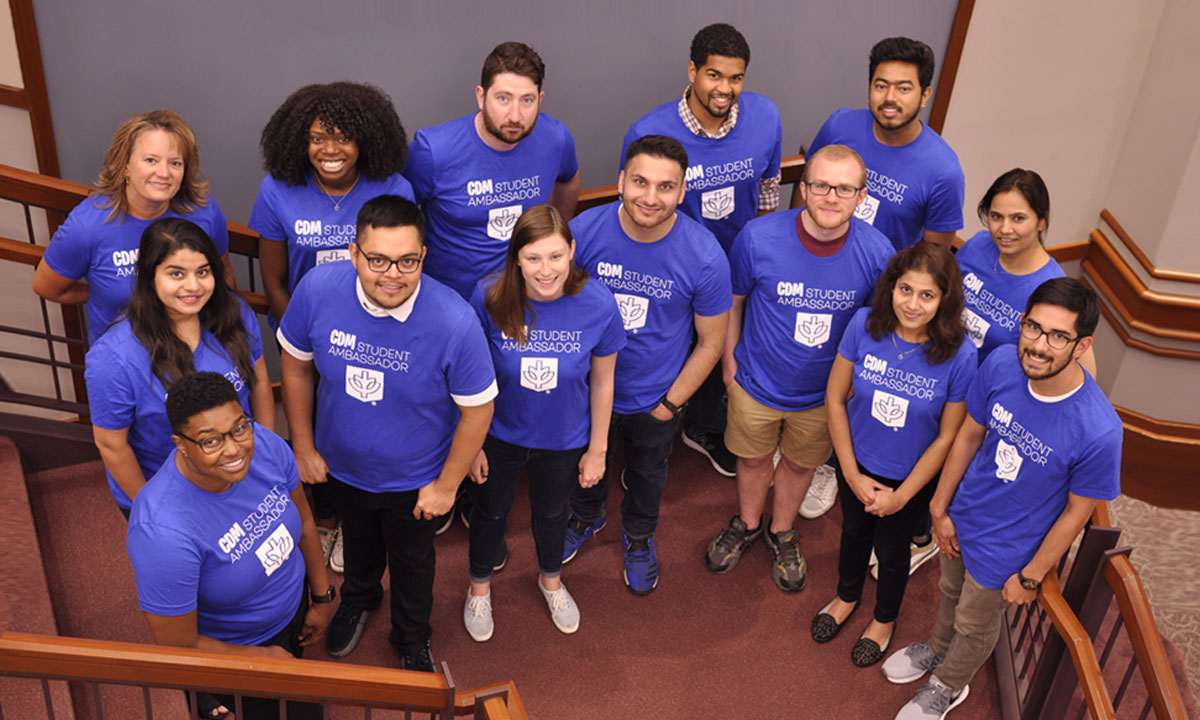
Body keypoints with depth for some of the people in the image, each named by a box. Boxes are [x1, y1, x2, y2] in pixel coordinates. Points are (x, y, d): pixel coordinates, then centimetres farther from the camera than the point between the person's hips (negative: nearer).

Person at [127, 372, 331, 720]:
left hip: (293, 609, 5)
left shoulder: (264, 444, -24)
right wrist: (264, 657, -15)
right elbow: (178, 648, -27)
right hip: (229, 649, -5)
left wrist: (322, 596, 4)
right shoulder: (163, 532, -39)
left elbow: (302, 520, -4)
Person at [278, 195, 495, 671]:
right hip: (341, 465, 3)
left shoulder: (455, 322, -36)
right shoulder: (318, 289, -27)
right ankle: (358, 599, 68)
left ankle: (412, 640, 57)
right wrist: (303, 447, -2)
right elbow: (296, 365, -8)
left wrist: (447, 485, -12)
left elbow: (477, 409, -21)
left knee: (412, 561, 26)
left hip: (414, 479, -2)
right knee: (358, 542, 33)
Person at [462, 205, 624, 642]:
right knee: (491, 509, 25)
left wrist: (597, 448, -2)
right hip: (500, 434, 0)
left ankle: (550, 579, 60)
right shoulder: (489, 298, -27)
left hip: (564, 440, 1)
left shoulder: (598, 305, -26)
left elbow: (602, 382, -11)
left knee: (551, 511, 28)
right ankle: (480, 584, 56)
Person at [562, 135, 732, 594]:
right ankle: (587, 517, 63)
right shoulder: (583, 231, -24)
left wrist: (670, 404, -9)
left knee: (648, 473, 28)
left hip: (656, 397, 0)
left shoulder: (705, 257, -27)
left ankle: (638, 536, 60)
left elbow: (711, 342, -13)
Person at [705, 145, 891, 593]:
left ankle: (782, 533, 53)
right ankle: (747, 524, 53)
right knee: (754, 458, 23)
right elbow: (732, 302, -6)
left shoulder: (877, 253, -21)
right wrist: (729, 363, 2)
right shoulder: (759, 238, -24)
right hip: (758, 383, -1)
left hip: (825, 392, 1)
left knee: (800, 463, 24)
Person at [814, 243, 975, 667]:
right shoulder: (865, 325, -23)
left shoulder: (960, 357, -28)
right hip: (857, 462, 2)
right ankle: (847, 597, 59)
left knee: (891, 549, 22)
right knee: (855, 532, 27)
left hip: (912, 475, -2)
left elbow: (947, 438, -17)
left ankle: (884, 620, 54)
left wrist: (901, 496, -12)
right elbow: (835, 399, -12)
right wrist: (852, 474, -11)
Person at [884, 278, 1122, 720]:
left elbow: (1076, 512, -19)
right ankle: (938, 648, 65)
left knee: (975, 625, 25)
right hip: (962, 517, 4)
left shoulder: (1098, 431, -36)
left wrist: (1030, 576, -8)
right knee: (950, 592, 33)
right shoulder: (1001, 365, -24)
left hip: (1005, 547, -3)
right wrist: (940, 508, 3)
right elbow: (969, 435, -6)